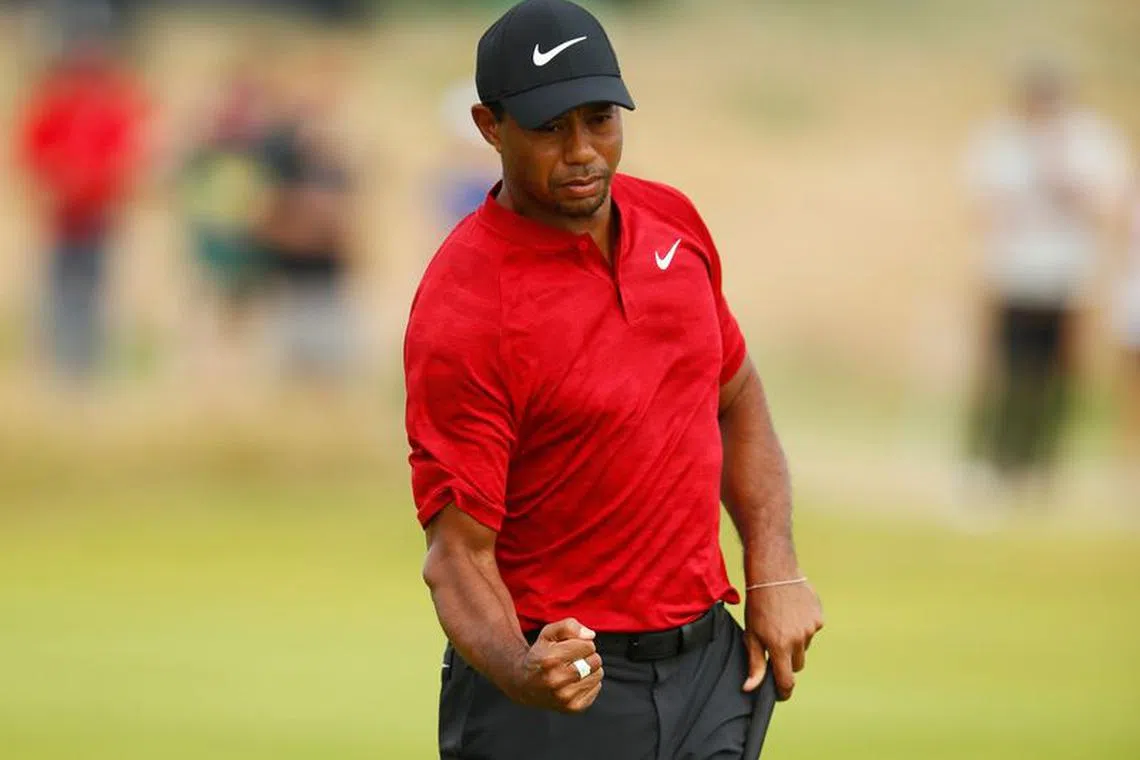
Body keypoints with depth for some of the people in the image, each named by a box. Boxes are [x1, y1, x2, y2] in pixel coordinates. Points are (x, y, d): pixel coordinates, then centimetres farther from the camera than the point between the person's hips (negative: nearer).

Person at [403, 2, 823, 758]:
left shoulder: (673, 220, 3)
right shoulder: (459, 314, -18)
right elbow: (459, 552, -17)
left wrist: (774, 571, 6)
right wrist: (520, 673, -35)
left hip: (713, 663, 6)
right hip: (566, 693, -5)